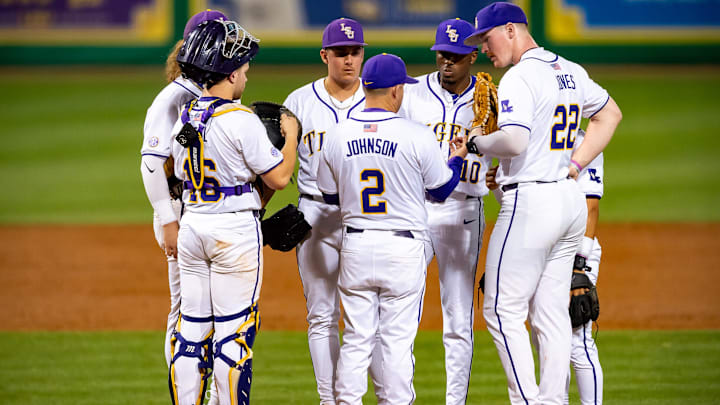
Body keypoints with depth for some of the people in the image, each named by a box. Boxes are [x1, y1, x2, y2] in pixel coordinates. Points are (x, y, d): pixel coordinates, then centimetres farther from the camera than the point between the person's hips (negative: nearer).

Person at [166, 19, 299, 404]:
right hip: (235, 227, -7)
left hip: (192, 225, 7)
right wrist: (291, 134, 4)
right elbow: (279, 177, -11)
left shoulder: (184, 117, 6)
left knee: (191, 328, 9)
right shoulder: (241, 120, -15)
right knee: (234, 330, -2)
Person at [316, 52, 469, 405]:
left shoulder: (337, 135, 0)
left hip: (355, 245, 3)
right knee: (398, 339, 2)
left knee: (356, 338, 8)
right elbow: (441, 190, 2)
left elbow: (330, 195, 12)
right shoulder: (417, 136, -10)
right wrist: (458, 157, 19)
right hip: (404, 249, -3)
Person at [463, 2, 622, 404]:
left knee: (503, 310, -3)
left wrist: (479, 140, -7)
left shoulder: (519, 77, -14)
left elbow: (514, 141, -27)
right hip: (571, 199, 9)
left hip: (532, 201, -9)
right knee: (551, 312, 10)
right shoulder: (571, 72, 14)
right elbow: (610, 114, 27)